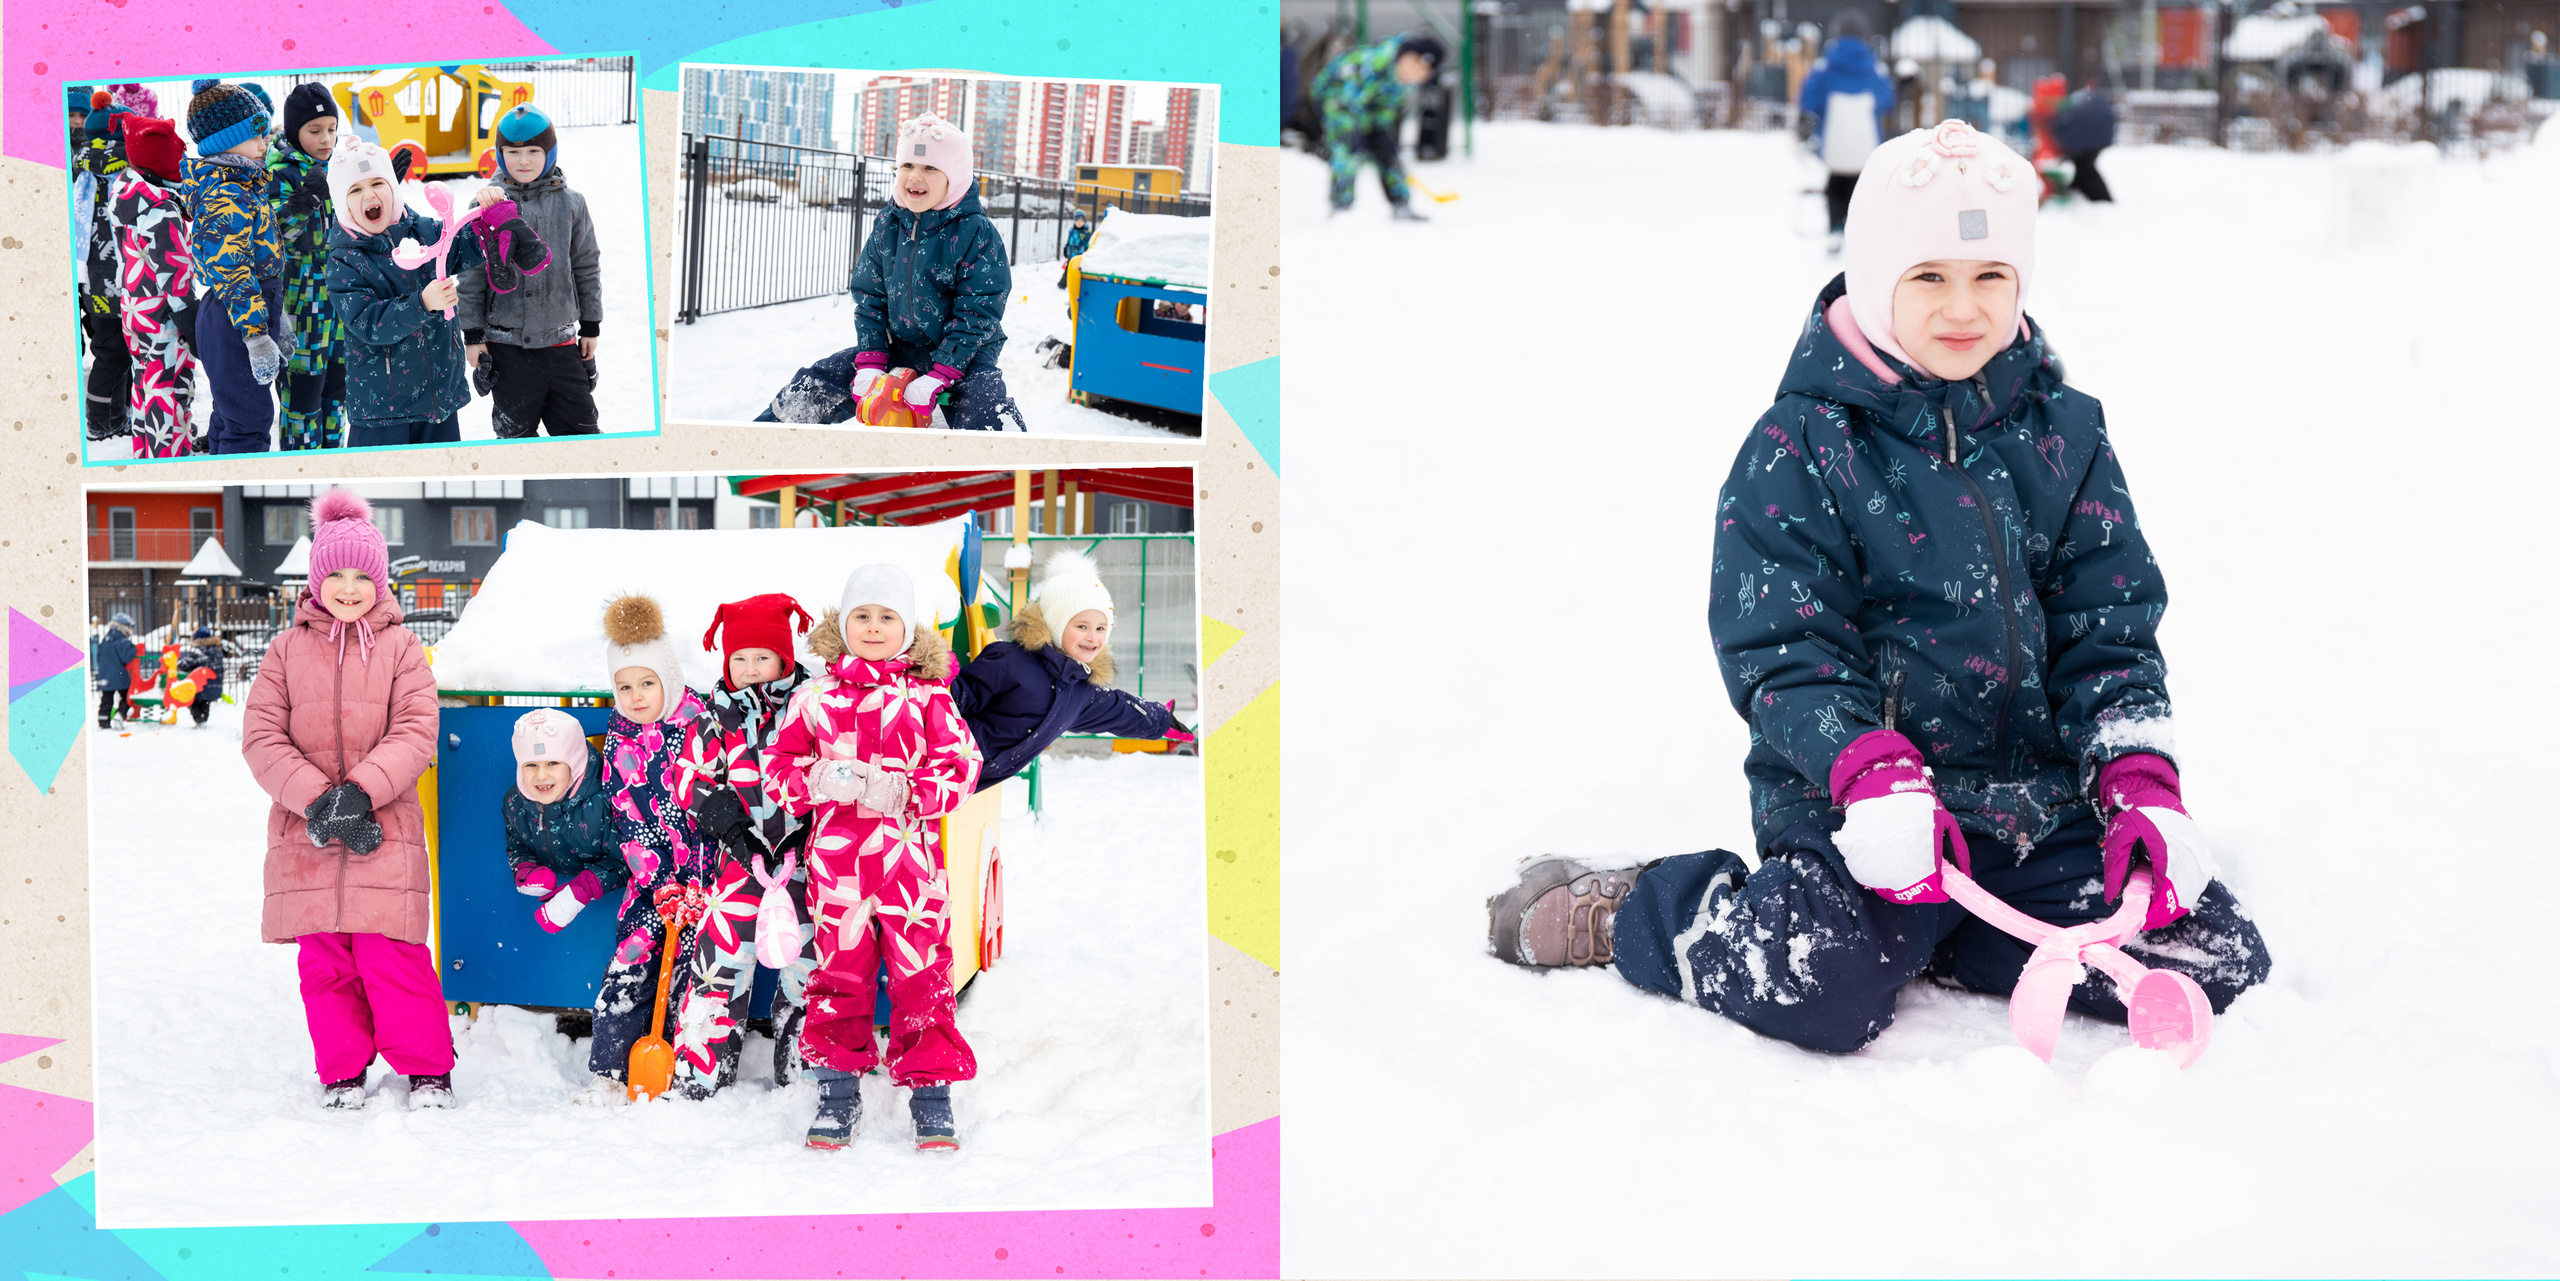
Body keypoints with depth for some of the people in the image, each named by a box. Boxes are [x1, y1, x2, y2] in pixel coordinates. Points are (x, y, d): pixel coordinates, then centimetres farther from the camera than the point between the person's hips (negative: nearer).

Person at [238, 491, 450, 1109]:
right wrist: (318, 800, -13)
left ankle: (427, 1068, 10)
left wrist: (360, 792, -19)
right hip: (306, 833, 2)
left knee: (392, 954, -5)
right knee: (324, 961, 7)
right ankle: (342, 1071, 22)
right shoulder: (288, 648, 5)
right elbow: (261, 738, 0)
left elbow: (416, 733, -5)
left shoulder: (400, 648, 2)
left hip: (385, 831, -2)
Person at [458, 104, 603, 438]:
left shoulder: (570, 204, 1)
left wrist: (591, 326, 8)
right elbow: (471, 273, 1)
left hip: (560, 339, 1)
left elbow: (587, 266, 8)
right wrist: (472, 335, -1)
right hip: (506, 343, -1)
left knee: (579, 422, 5)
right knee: (515, 429, 7)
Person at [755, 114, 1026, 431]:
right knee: (810, 388, -1)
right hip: (898, 347, 5)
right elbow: (869, 297, 6)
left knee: (988, 414, -35)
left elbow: (977, 313, -17)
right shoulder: (886, 227, 1)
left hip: (963, 355, -5)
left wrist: (938, 377, -24)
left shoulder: (978, 233, -16)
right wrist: (870, 364, -7)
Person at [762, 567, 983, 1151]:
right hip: (836, 858, 1)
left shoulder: (929, 696, 4)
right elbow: (778, 766, 9)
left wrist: (905, 793, -16)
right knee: (838, 972, 6)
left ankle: (931, 1092, 12)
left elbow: (958, 766, -1)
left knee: (922, 975, 1)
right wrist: (817, 781, -12)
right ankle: (837, 1095, 19)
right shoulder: (815, 697, 7)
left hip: (910, 858, -1)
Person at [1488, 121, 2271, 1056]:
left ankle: (1927, 934, 6)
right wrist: (1874, 776, -25)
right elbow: (1778, 651, -8)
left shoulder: (2062, 433, 8)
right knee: (1818, 987, -32)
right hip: (1859, 797, -5)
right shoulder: (1799, 447, -4)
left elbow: (2111, 628, 9)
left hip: (2046, 800, 5)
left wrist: (2139, 782, -8)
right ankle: (1616, 912, 1)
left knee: (2216, 962, -11)